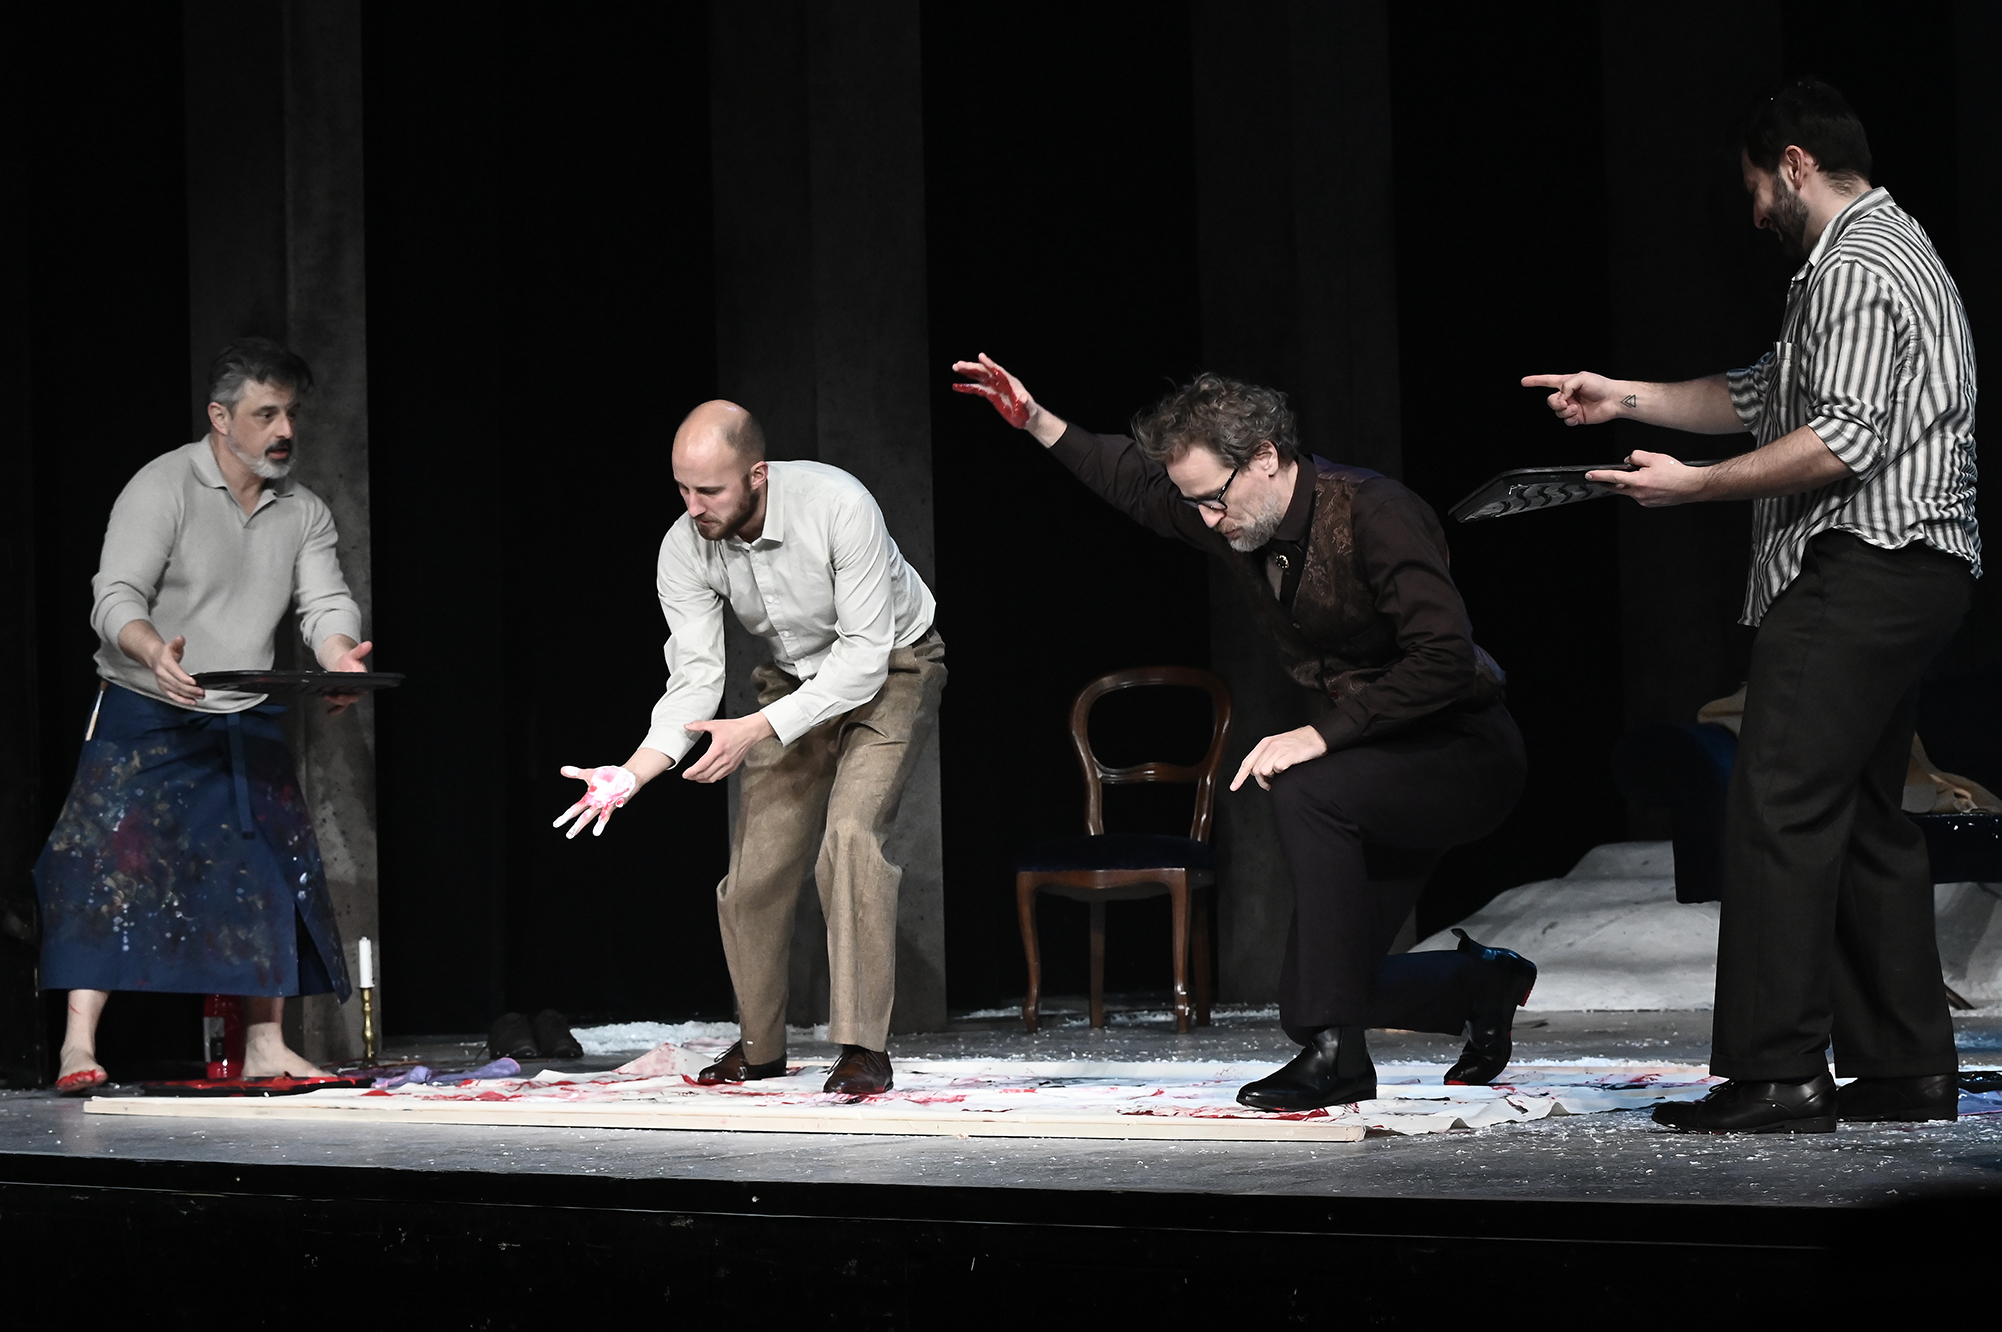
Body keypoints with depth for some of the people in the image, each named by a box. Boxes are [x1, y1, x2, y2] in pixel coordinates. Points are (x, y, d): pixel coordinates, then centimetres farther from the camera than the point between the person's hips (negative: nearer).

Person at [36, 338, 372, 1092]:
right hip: (145, 717, -6)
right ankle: (79, 1045, -17)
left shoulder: (305, 513, 6)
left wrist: (339, 658, -29)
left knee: (272, 869, 3)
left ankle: (265, 1045, 10)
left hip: (247, 722, 6)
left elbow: (326, 603, -5)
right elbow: (116, 597, -20)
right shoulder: (163, 488, -12)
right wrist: (155, 653, -41)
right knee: (112, 863, -16)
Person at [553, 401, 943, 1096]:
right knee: (755, 864, -1)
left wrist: (757, 728, -36)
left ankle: (863, 1048, -21)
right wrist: (629, 775, -32)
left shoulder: (837, 506, -34)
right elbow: (695, 680, -16)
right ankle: (759, 1046, 21)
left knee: (850, 831, -26)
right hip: (796, 681, 5)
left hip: (891, 669, -5)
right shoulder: (683, 551, -18)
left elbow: (864, 652, -31)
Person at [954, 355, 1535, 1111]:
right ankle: (1483, 984, 28)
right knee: (1305, 1006, 0)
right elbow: (1136, 483, 17)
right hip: (1377, 763, 8)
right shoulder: (1236, 523, -2)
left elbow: (1446, 659, -32)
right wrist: (1036, 421, 9)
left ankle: (1336, 1056, -30)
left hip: (1464, 753, -8)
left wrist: (1320, 735, -31)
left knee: (1304, 792, -35)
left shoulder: (1373, 514, -24)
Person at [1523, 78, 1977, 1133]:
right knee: (1864, 818, 12)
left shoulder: (1851, 270, -11)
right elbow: (1763, 396, 28)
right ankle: (1906, 1065, 13)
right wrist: (1628, 397, 22)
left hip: (1860, 566, -11)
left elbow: (1844, 437, -22)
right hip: (1910, 573, 11)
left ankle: (1775, 1074, -15)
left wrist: (1696, 486, -16)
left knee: (1780, 809, -13)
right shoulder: (1891, 249, 24)